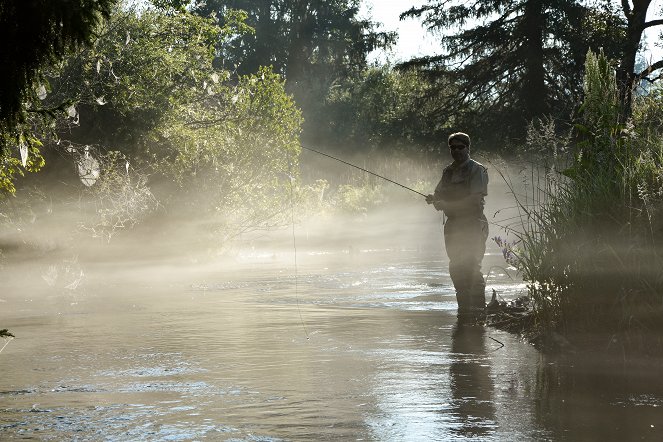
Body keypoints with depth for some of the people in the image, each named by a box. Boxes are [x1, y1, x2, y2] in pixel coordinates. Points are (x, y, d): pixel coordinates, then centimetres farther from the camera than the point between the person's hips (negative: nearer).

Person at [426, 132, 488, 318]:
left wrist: (447, 205, -19)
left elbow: (475, 200, -17)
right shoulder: (448, 171, 16)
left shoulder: (477, 170, -7)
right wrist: (434, 199, -6)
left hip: (472, 224, -7)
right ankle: (464, 307, 15)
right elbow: (440, 194, 19)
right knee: (456, 268, 7)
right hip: (453, 224, 7)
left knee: (470, 268, -11)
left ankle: (478, 308, -7)